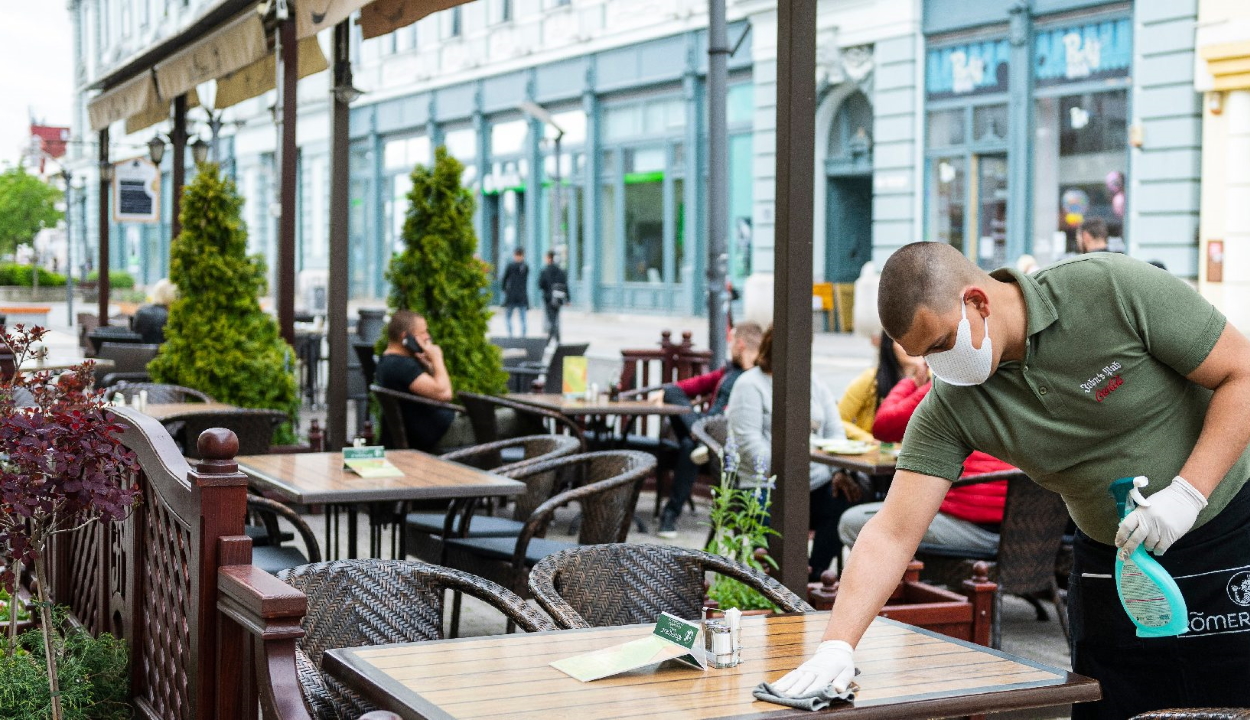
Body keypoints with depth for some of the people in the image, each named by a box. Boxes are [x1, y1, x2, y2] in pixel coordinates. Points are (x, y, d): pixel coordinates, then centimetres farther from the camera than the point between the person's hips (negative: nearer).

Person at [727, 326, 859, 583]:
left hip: (820, 483, 5)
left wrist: (841, 472, -2)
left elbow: (835, 432, 16)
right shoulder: (749, 385, 2)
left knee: (846, 502, -26)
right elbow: (749, 442, -10)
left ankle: (813, 577, -19)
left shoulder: (814, 383, 21)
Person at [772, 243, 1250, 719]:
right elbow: (891, 535, -13)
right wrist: (836, 647, -24)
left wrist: (1187, 493, -25)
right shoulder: (950, 406, -11)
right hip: (1108, 566, 3)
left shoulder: (1114, 288, -21)